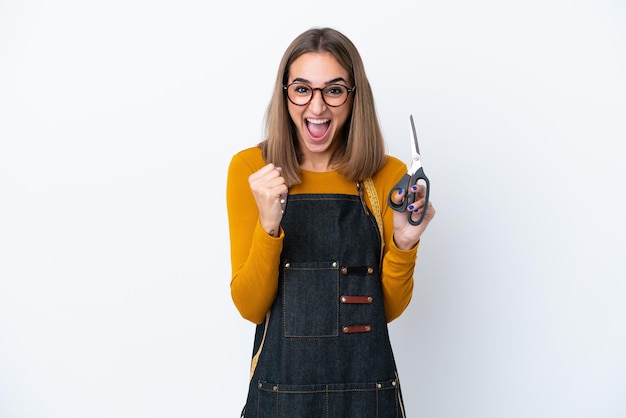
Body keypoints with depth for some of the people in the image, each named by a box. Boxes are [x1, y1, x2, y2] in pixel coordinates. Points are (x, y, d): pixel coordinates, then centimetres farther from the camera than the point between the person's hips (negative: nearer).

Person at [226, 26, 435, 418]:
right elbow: (251, 307, -8)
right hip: (281, 385, -1)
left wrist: (404, 244, -14)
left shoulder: (389, 175, -4)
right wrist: (268, 225, -22)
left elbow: (390, 308, 2)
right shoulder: (251, 168, -6)